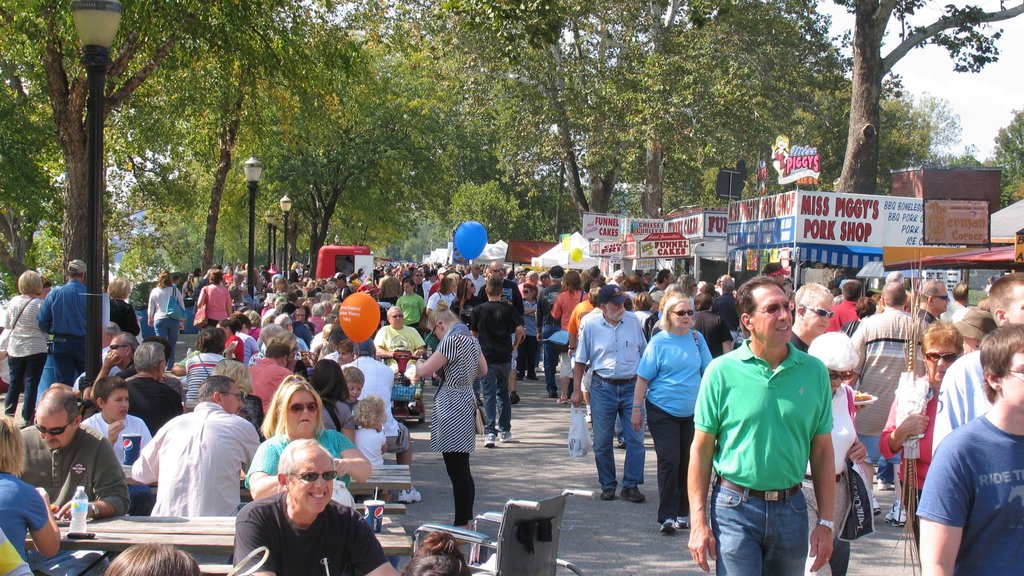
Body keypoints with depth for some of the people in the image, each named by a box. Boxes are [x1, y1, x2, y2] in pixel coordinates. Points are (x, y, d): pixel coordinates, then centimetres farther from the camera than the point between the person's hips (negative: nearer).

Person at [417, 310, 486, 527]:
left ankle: (461, 524, -4)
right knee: (462, 470, 14)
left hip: (452, 407, -10)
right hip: (467, 402, 10)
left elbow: (425, 371, -15)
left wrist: (419, 363, 7)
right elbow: (483, 370, 24)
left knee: (457, 471, -6)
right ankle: (466, 521, 18)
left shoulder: (452, 340, -15)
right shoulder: (471, 339, 12)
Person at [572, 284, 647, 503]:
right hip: (603, 388, -1)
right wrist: (577, 389, 0)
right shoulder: (591, 327, -1)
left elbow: (644, 354, 13)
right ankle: (607, 485, 17)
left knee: (635, 439, -3)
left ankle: (631, 485, 5)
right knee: (602, 442, 4)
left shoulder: (633, 322, 3)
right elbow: (581, 361, 5)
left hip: (631, 387, 1)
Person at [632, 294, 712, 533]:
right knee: (669, 461, -8)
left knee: (687, 462, 9)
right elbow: (643, 378, -4)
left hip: (691, 412, 4)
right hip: (663, 411, -4)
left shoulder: (697, 338, 3)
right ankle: (667, 516, -3)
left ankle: (682, 513, 21)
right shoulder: (658, 341, -7)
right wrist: (637, 408, -5)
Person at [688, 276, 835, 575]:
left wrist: (825, 523, 3)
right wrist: (698, 522, -6)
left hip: (791, 508, 3)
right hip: (736, 508, -3)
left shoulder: (814, 371, 1)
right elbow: (701, 450, -2)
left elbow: (822, 452, 5)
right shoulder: (721, 371, -6)